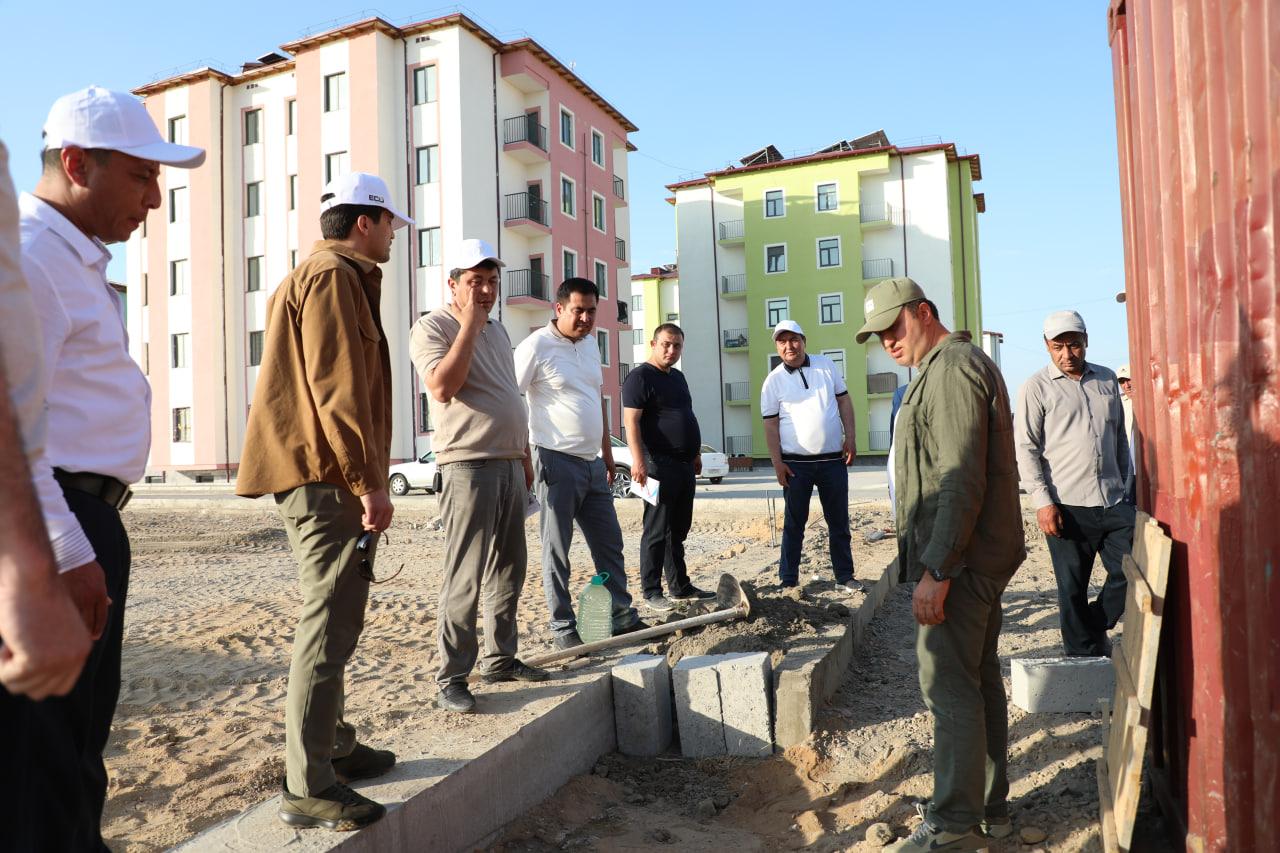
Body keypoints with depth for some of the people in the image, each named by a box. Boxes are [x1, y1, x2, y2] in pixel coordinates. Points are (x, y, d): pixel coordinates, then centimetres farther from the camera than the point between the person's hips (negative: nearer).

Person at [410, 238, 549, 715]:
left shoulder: (497, 331, 19)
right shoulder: (433, 327, -5)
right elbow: (442, 387, -22)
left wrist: (524, 456, 21)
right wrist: (469, 323, -16)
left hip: (509, 466, 8)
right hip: (468, 466, -8)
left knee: (508, 572, 13)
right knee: (464, 580, -8)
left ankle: (500, 659, 25)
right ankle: (451, 680, 1)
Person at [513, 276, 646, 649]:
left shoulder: (590, 343, 13)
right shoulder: (537, 345, -9)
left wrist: (607, 453, 20)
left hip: (593, 463, 8)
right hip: (557, 462, -7)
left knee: (609, 543, 13)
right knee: (556, 550, 2)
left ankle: (623, 617, 24)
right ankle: (563, 628, 12)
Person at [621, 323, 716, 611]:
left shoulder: (677, 377, 19)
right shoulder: (640, 377, -8)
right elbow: (631, 421, -17)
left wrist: (696, 453, 23)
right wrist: (639, 461, -25)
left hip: (685, 466, 9)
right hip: (659, 465, -9)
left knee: (678, 531, 14)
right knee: (657, 531, -4)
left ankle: (680, 586, 23)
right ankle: (652, 592, 3)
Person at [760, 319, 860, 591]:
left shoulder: (826, 365, 5)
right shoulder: (774, 380, -2)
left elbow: (843, 400, 9)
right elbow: (770, 423, -3)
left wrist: (850, 437, 0)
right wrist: (777, 462, -9)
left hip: (834, 459, 2)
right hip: (796, 463, -2)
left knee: (839, 522, 10)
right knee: (794, 523, 6)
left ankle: (844, 577, 21)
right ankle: (788, 580, 14)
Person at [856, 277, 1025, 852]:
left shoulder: (951, 368, -15)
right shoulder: (969, 363, 20)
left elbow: (961, 481, -23)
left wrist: (935, 569, -22)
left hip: (959, 561, -11)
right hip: (982, 558, 11)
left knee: (950, 687, -4)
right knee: (979, 681, 16)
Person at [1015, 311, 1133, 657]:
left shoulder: (1107, 380, 13)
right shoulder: (1037, 387, -2)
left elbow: (1120, 437, 21)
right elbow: (1026, 449, -5)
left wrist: (1124, 485, 17)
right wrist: (1042, 501, -12)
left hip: (1113, 502, 5)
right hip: (1067, 505, -4)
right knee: (1073, 589, 3)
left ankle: (1093, 625, 28)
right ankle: (1084, 652, 18)